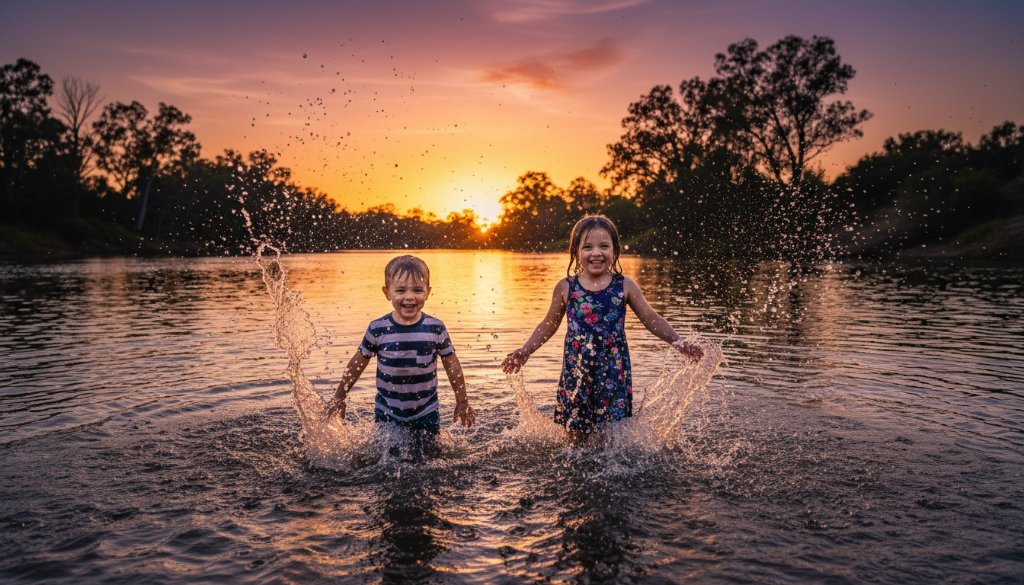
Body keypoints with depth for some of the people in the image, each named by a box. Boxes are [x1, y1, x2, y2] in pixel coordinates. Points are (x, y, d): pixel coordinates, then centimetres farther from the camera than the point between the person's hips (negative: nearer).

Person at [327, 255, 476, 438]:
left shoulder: (435, 328, -9)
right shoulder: (378, 329, -10)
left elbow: (452, 365, 1)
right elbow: (357, 364, 2)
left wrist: (462, 402, 6)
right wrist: (339, 399, 8)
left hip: (426, 414, 0)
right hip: (387, 414, 0)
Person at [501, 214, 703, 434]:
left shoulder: (624, 286, 0)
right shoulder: (566, 287, 2)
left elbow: (651, 319, 7)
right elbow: (549, 325, 13)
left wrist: (679, 342, -3)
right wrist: (524, 351, 7)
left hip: (614, 370, 0)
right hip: (576, 370, 1)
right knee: (575, 432, 8)